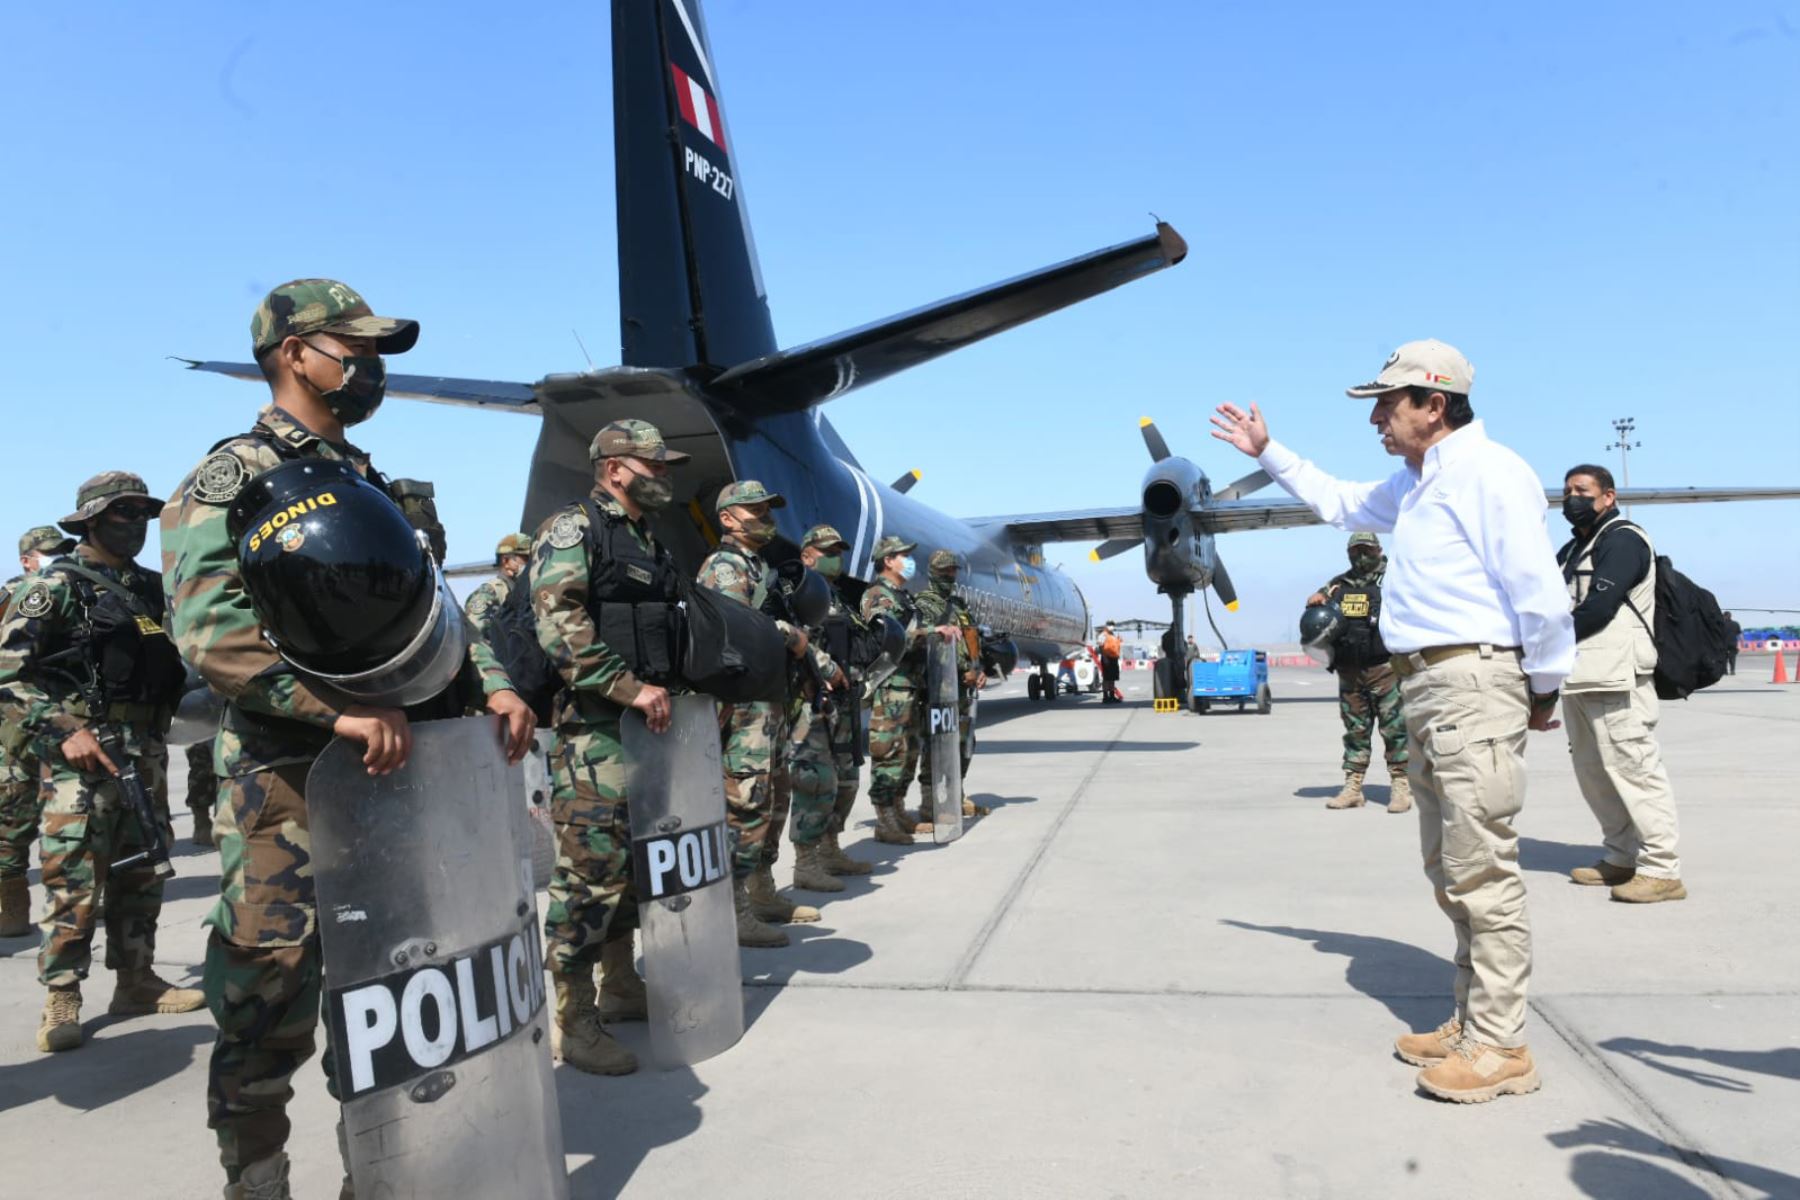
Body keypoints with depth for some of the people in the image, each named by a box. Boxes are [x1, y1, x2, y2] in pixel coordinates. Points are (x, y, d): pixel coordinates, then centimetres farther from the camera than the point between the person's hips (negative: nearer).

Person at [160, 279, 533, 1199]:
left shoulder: (368, 482, 16)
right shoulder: (234, 477, -8)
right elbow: (209, 627, -22)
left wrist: (490, 682, -2)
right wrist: (342, 710, -32)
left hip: (387, 768, 7)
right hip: (285, 785, -7)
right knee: (269, 1007, -1)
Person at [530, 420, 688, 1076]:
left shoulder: (650, 545, 19)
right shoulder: (574, 527, -7)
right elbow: (558, 626, -19)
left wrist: (669, 686, 12)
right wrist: (631, 687, -21)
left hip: (644, 721, 9)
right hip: (589, 725, -9)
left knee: (634, 858, 15)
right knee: (591, 863, -8)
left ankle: (620, 986, 28)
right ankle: (574, 1021, 1)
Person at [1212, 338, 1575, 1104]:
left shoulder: (1488, 473, -12)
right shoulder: (1414, 483, 19)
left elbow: (1541, 593, -17)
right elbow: (1339, 502, 36)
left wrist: (1543, 691, -8)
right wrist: (1267, 453, 33)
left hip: (1476, 682, -10)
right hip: (1426, 688, 10)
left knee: (1482, 869, -7)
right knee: (1450, 867, 14)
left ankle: (1499, 1048, 1)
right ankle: (1473, 1022, 24)